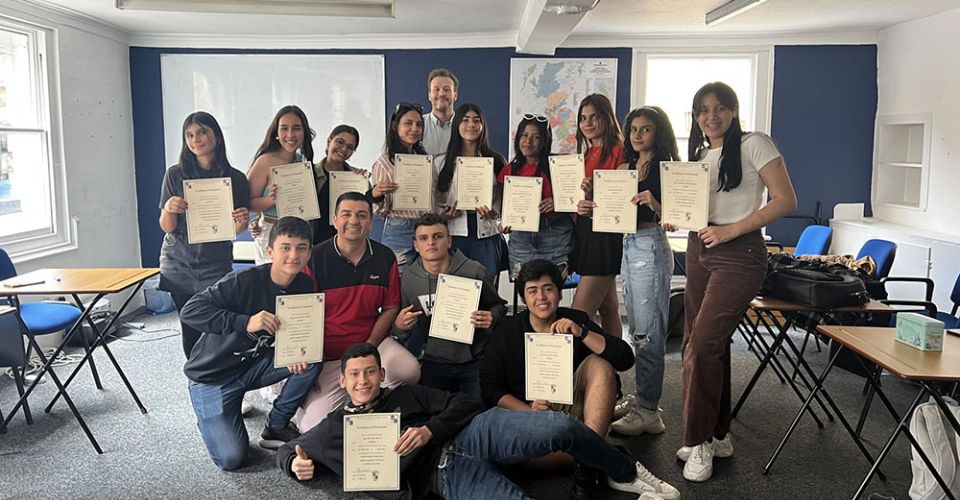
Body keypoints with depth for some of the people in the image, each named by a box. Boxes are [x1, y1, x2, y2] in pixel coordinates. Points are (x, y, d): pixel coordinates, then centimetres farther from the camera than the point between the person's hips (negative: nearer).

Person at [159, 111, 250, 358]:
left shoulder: (235, 179, -1)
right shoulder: (175, 174, 0)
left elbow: (236, 229, 6)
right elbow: (166, 227, 2)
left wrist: (241, 222, -17)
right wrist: (168, 210, -20)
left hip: (216, 265, -1)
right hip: (179, 264, 1)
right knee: (190, 330, 3)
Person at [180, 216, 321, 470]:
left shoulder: (305, 286, -9)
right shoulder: (244, 281, -26)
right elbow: (190, 311, -31)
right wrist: (245, 322, -42)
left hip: (256, 365, 5)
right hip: (212, 374, -5)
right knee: (230, 458, -14)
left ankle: (276, 427, -1)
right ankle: (213, 416, 20)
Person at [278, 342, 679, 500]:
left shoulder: (405, 395, 15)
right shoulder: (332, 430, 14)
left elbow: (465, 404, 9)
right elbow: (286, 451, 24)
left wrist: (429, 431, -10)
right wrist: (297, 465, -1)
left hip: (472, 434, 2)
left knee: (562, 427, -22)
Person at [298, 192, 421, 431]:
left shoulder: (385, 258, 2)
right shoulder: (315, 258, -7)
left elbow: (390, 308, 4)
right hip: (327, 353, -2)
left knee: (409, 371, -28)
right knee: (314, 426, -14)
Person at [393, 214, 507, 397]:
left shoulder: (473, 271, -11)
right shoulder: (409, 279, -3)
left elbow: (499, 306, 3)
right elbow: (405, 325, 11)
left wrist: (491, 318, -18)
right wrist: (399, 325, -11)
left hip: (475, 361, -2)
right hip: (434, 363, 2)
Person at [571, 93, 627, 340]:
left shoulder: (618, 151, -8)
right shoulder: (587, 154, 18)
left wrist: (595, 196, -29)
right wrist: (579, 206, 3)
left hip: (606, 234, -8)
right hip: (586, 231, 9)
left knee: (579, 316, -11)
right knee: (608, 309, 12)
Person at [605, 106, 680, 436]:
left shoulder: (665, 168, -7)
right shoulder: (628, 167, 15)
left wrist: (655, 204, -31)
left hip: (651, 248, -8)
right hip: (628, 245, 8)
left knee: (647, 332, -5)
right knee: (637, 329, 14)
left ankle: (648, 411, 2)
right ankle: (642, 398, 24)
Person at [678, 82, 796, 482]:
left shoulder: (754, 145, -5)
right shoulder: (698, 155, 15)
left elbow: (785, 200, -11)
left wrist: (732, 230, -17)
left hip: (738, 254, -7)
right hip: (698, 251, 7)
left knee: (701, 347, -13)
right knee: (708, 346, 9)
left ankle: (699, 443, 1)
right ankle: (718, 436, 22)